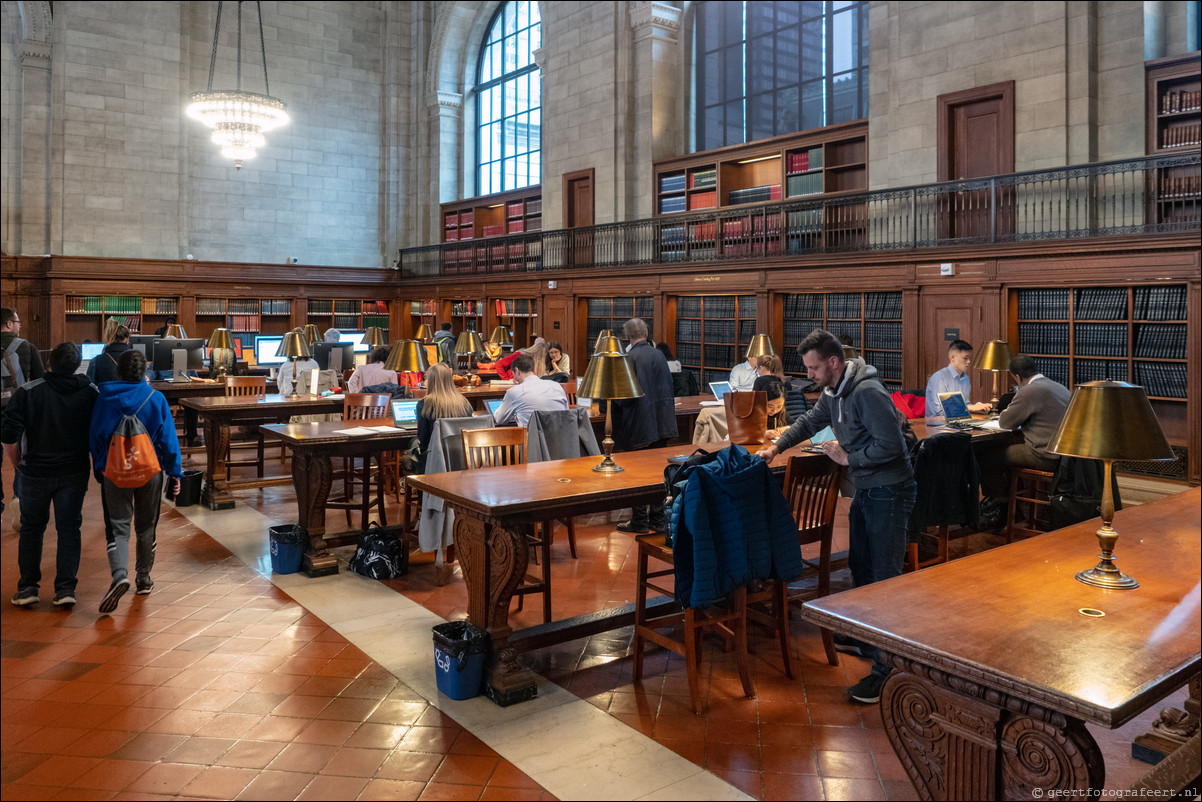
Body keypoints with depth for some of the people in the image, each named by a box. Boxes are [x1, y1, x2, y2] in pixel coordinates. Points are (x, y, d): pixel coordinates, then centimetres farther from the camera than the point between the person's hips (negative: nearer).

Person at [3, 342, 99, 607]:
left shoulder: (28, 392, -9)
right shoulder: (91, 393, -4)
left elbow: (9, 436, -11)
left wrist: (18, 465, 3)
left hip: (35, 473, 0)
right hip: (74, 473, 1)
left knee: (31, 528, 14)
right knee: (69, 529, 6)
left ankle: (27, 587, 19)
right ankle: (65, 588, 4)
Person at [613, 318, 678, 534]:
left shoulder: (629, 358, -15)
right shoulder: (659, 354, 4)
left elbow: (624, 395, -16)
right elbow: (668, 385, 11)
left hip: (639, 424, -6)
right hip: (661, 422, 6)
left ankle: (639, 521, 10)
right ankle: (658, 519, 20)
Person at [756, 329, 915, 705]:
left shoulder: (868, 393, -23)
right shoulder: (833, 393, 9)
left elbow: (891, 445, -27)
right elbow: (810, 421, 24)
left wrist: (848, 457, -17)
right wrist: (777, 446, 13)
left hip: (889, 492, -10)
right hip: (865, 490, 10)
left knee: (885, 578, -9)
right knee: (860, 568, 20)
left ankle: (888, 668, -4)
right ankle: (864, 638, 38)